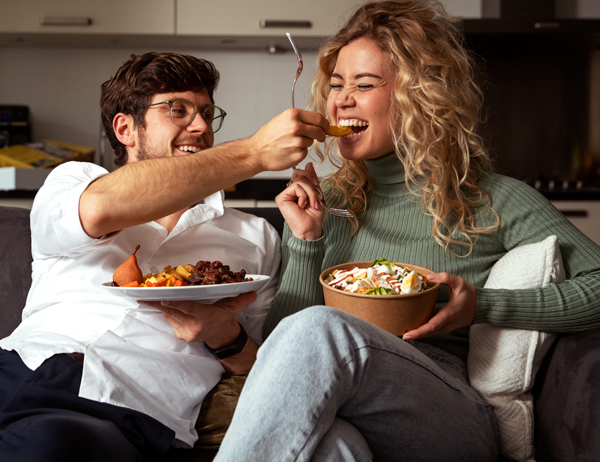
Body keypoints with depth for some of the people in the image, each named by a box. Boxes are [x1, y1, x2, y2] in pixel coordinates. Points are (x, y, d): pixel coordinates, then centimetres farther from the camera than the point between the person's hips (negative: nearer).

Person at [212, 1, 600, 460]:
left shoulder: (493, 199, 8)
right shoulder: (325, 201, 19)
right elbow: (280, 340, 14)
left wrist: (483, 306, -9)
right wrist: (305, 241, 2)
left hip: (455, 418, -1)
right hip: (349, 422, 1)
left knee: (317, 330, -32)